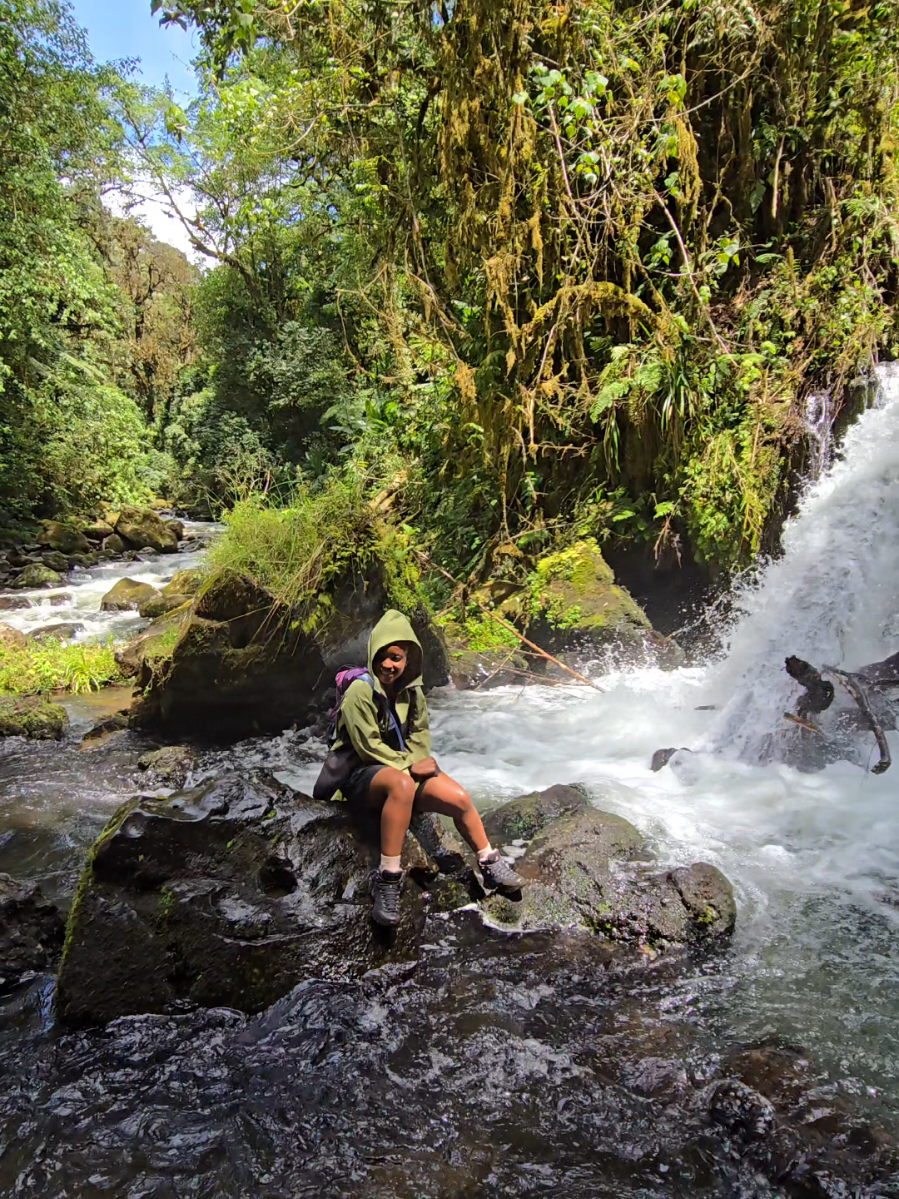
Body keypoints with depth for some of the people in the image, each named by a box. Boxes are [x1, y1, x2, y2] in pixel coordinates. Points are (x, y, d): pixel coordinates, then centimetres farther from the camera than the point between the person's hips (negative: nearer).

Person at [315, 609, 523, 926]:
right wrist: (409, 767, -16)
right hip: (361, 773, -6)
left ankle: (489, 865, 9)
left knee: (459, 798, -14)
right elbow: (368, 747, -17)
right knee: (402, 785, -41)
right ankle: (387, 880, -38)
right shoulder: (360, 691, -15)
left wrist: (419, 762, -7)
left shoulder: (411, 691, 6)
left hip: (402, 767, 7)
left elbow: (420, 732, 14)